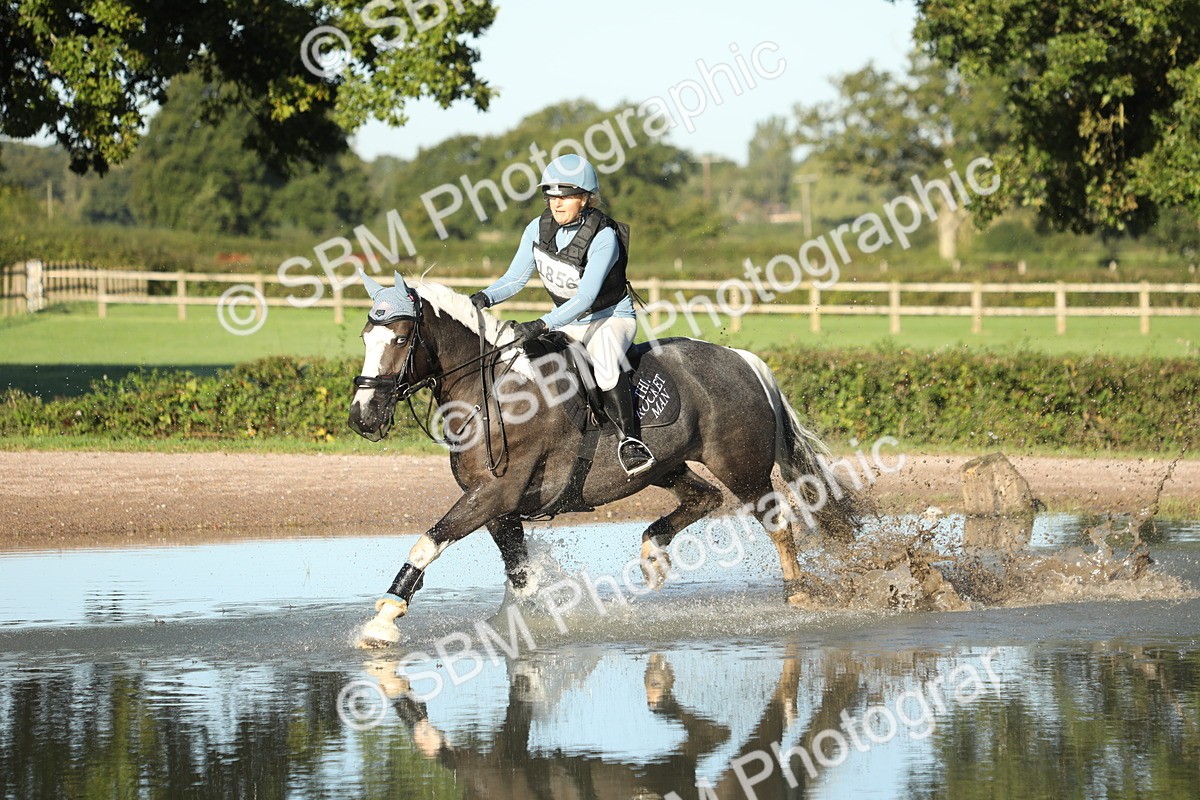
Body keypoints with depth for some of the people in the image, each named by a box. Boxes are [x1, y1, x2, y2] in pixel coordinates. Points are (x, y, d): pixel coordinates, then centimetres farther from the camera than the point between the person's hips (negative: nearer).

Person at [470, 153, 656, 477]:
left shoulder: (603, 237, -24)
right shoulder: (539, 229, -6)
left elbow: (585, 298, -31)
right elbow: (515, 279, -3)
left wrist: (541, 325, -43)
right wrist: (485, 298, -24)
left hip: (611, 318, -7)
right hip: (566, 322, 7)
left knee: (605, 363, -38)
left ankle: (630, 438, -29)